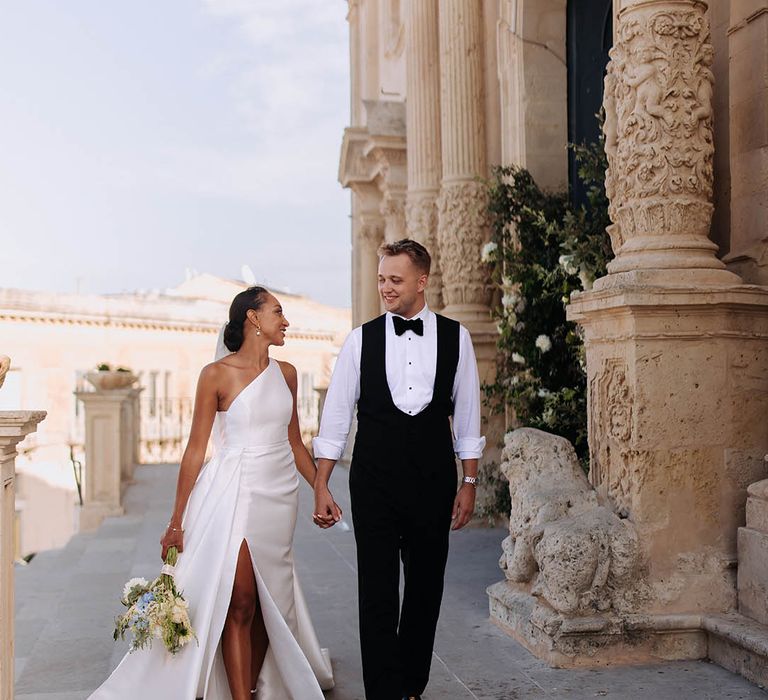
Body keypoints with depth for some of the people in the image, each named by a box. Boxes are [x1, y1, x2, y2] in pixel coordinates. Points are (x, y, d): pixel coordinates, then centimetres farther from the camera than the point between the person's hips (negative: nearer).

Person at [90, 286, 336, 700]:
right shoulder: (217, 375, -6)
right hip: (235, 494, -5)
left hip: (280, 496, 5)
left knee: (270, 602, 8)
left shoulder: (285, 373, 9)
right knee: (239, 604, -6)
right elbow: (196, 450, -5)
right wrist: (176, 521, -5)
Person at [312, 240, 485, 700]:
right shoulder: (362, 339, 0)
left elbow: (467, 413, 7)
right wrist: (321, 485, 0)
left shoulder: (455, 337, 2)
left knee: (426, 589, 11)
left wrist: (469, 482, 6)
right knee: (377, 593, 0)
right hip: (374, 481, -1)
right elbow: (337, 414, 2)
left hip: (433, 480, 1)